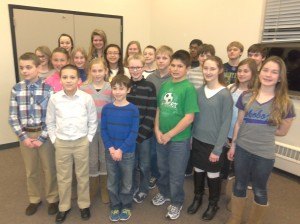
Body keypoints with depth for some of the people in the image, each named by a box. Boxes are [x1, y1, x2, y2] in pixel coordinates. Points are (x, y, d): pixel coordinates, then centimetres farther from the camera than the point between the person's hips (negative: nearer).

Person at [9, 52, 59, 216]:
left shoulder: (48, 88, -9)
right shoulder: (16, 89, -1)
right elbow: (13, 116, 0)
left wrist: (42, 138, -13)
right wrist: (23, 137, -8)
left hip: (44, 134, -3)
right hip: (25, 134, 3)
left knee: (49, 169, 10)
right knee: (31, 170, 17)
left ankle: (52, 199, 31)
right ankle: (34, 199, 38)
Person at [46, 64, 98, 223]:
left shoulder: (86, 98, -10)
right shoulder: (54, 99, -7)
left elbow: (93, 121, 0)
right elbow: (50, 122, 4)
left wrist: (88, 139, -2)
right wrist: (54, 139, 1)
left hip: (81, 143, -1)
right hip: (61, 143, 1)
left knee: (82, 176, 14)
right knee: (63, 177, 15)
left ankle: (84, 205, 35)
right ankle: (64, 207, 35)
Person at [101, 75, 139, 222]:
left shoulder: (133, 109, -9)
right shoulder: (106, 108, -1)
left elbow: (134, 133, -11)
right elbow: (103, 130, -1)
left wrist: (121, 150, -16)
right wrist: (110, 148, -12)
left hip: (127, 152, -2)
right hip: (110, 152, 3)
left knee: (126, 183, 12)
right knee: (111, 183, 15)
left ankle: (126, 207, 33)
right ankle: (115, 207, 34)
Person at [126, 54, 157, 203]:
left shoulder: (149, 87, -6)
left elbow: (151, 114, -10)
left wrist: (140, 133, -14)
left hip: (144, 134, -2)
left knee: (144, 165, 11)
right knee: (132, 164, 15)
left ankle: (143, 190, 34)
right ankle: (133, 188, 37)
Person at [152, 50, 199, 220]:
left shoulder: (189, 88, -14)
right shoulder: (165, 85, 2)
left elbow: (189, 117, -17)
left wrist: (169, 135, -14)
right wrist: (157, 130, -3)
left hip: (179, 139, -5)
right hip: (161, 137, 5)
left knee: (176, 174, 12)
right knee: (163, 169, 22)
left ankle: (176, 203, 34)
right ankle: (164, 193, 47)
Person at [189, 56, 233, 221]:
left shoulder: (225, 94, -14)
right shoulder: (199, 91, 2)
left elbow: (226, 124, -14)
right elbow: (195, 116, 7)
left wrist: (218, 149, -15)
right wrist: (190, 137, 6)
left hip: (213, 143, -4)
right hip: (197, 139, 5)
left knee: (213, 174, 13)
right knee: (198, 170, 19)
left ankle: (213, 205, 36)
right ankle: (197, 198, 42)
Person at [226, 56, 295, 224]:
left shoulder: (284, 103, -8)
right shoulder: (246, 97, -3)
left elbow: (282, 131, 1)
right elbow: (239, 123, 4)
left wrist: (262, 131, 0)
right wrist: (233, 144, 6)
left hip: (264, 154, -2)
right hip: (242, 149, 2)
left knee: (259, 191, 16)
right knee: (239, 186, 17)